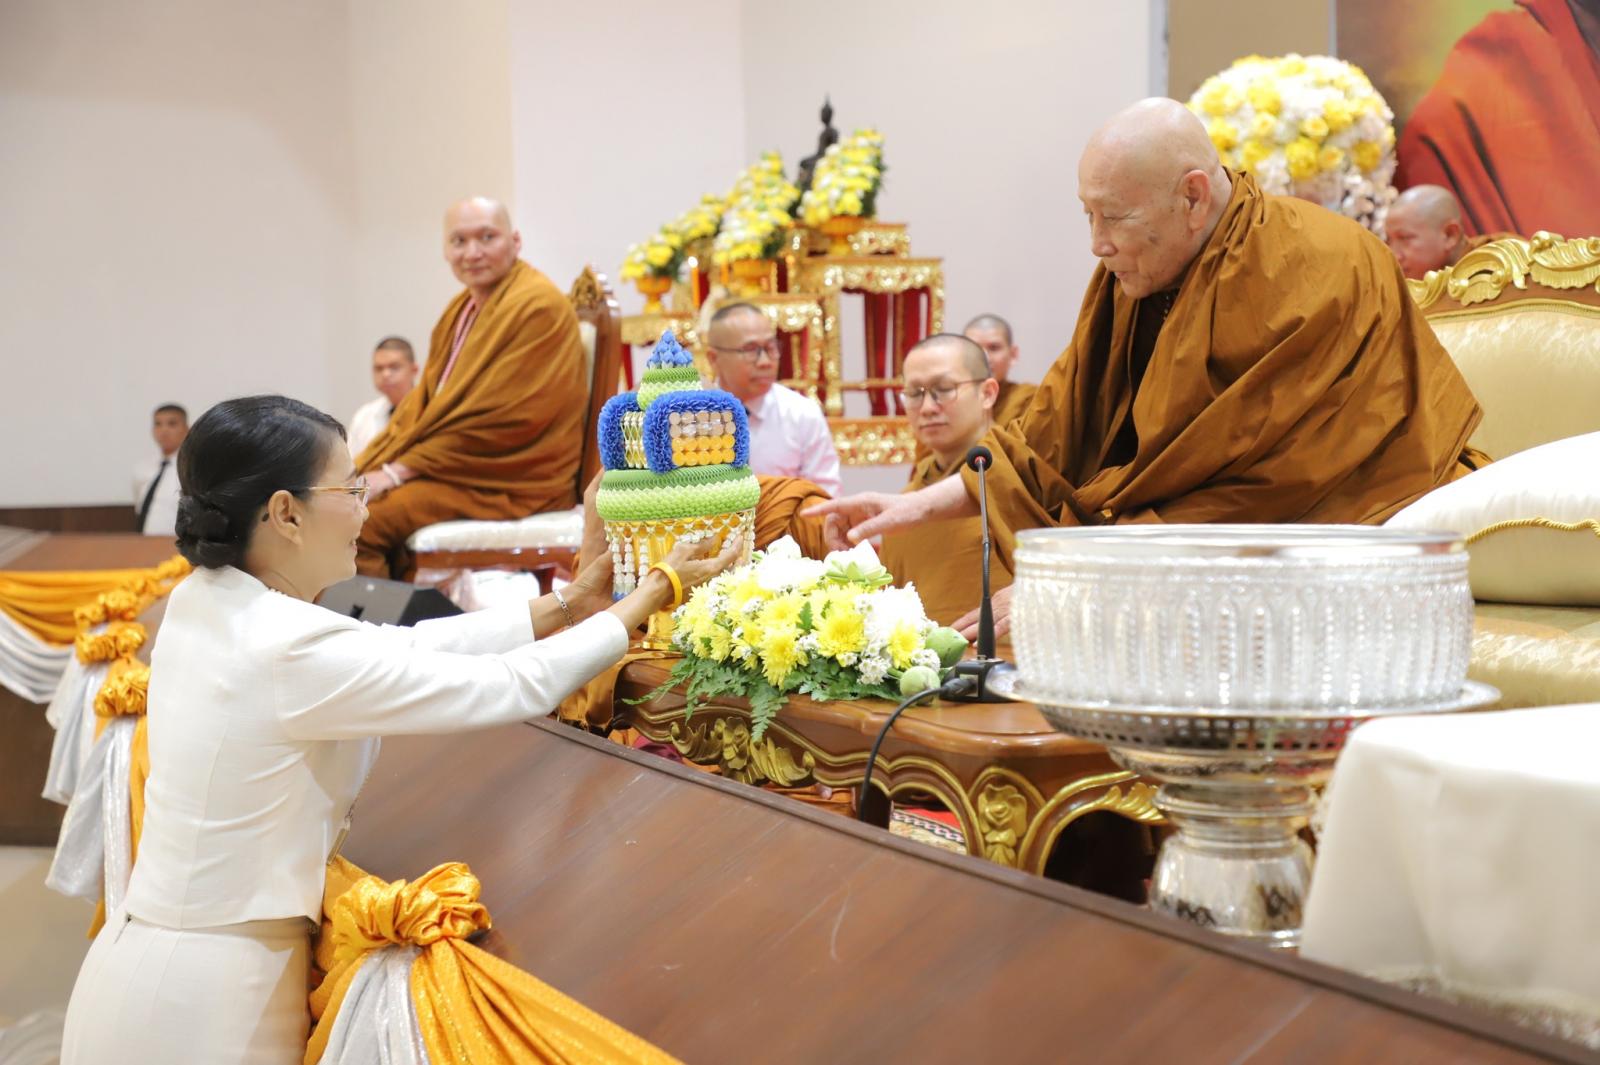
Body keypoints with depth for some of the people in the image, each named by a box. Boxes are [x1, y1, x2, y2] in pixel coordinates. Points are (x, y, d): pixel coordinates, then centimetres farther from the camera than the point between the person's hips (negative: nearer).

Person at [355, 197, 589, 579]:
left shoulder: (537, 307, -13)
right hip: (452, 469, 9)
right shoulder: (462, 308, 16)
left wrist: (398, 471, -16)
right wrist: (368, 468, 0)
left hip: (508, 482, -9)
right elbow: (423, 400, 16)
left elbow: (498, 420, -18)